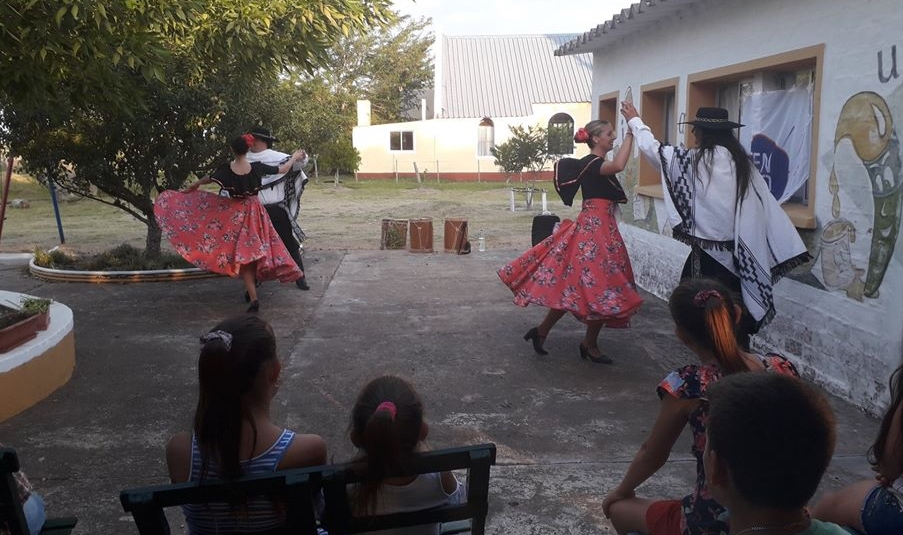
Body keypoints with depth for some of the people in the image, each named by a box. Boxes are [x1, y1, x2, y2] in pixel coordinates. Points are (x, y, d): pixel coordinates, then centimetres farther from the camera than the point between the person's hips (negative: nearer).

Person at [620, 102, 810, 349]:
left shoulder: (695, 161, -9)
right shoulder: (743, 162, 5)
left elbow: (653, 149, 0)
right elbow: (766, 206, 4)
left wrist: (634, 120, 16)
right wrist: (782, 251, 7)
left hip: (710, 253, -6)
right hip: (740, 253, 6)